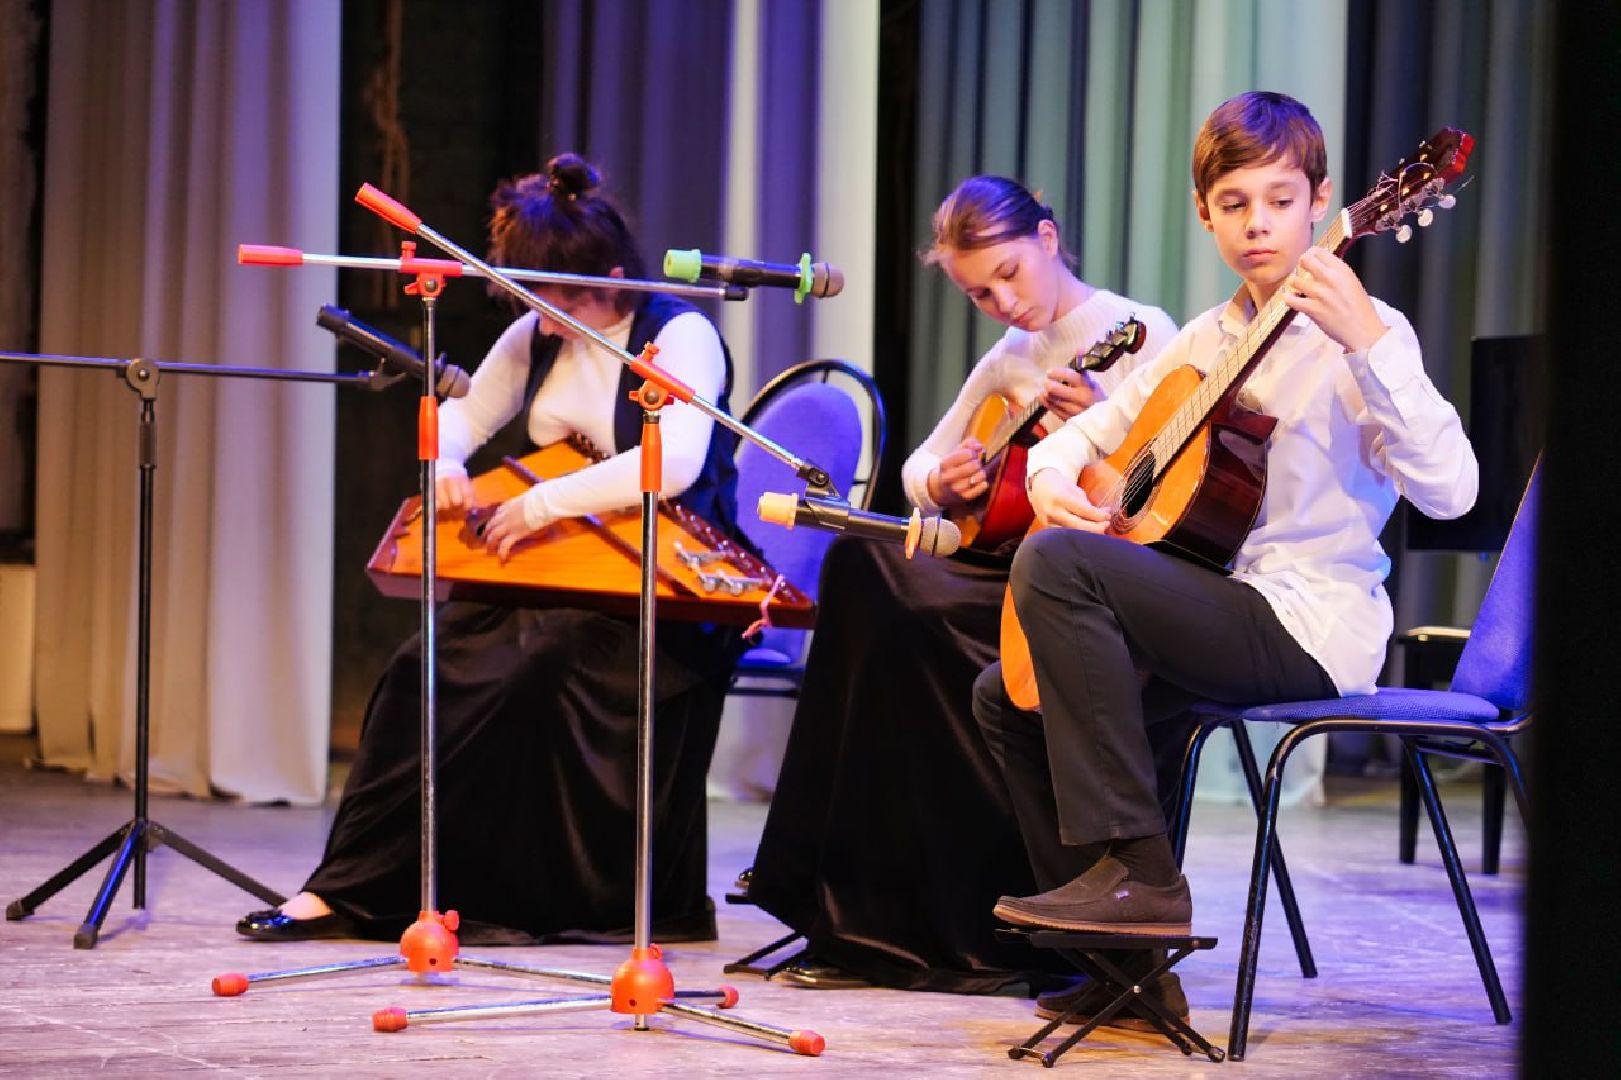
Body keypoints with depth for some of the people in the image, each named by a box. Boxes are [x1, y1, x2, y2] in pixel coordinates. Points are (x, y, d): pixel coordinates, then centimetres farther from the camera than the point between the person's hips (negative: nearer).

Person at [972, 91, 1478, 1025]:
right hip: (1226, 614, 9)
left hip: (1313, 625, -9)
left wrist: (1370, 342, -32)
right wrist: (1053, 483, -1)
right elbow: (1083, 435, 23)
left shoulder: (1360, 334, -8)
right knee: (1010, 696, 11)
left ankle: (1140, 870, -22)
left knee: (1057, 564, -24)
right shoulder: (1204, 343, 16)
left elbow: (1450, 492, -22)